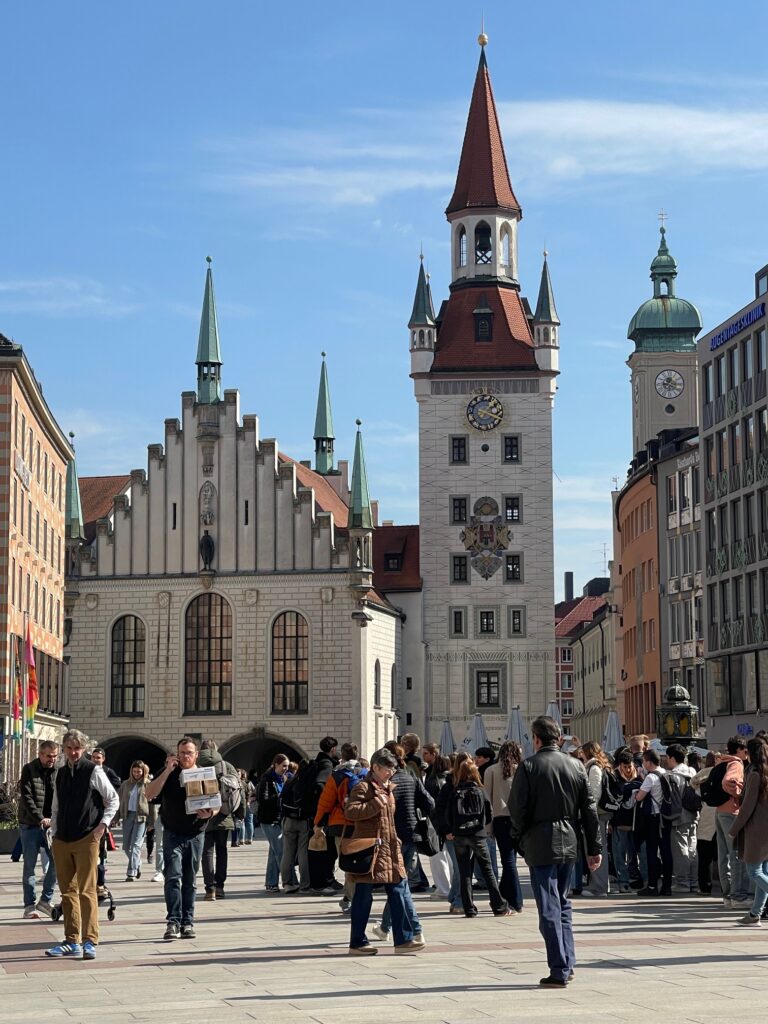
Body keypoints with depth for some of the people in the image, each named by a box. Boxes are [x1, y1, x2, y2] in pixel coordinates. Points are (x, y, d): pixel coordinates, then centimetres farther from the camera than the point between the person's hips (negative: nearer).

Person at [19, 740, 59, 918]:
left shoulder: (58, 772, 5)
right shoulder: (29, 770, -5)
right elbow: (26, 797, -12)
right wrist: (40, 818, -19)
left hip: (50, 825, 3)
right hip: (30, 825, -3)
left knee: (56, 861, 0)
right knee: (30, 865, 2)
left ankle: (45, 901, 15)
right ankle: (30, 905, 7)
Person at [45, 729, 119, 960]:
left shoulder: (93, 771, -4)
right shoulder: (61, 774, 12)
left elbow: (113, 800, 0)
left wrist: (103, 824, -9)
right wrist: (54, 834, 11)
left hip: (87, 839, -6)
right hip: (62, 841, 6)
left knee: (86, 891, -9)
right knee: (67, 891, 8)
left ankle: (90, 941, -8)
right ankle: (72, 941, 13)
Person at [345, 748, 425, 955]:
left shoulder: (387, 789, 18)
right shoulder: (363, 788, -9)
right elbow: (351, 811, -23)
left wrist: (396, 844, 20)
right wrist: (377, 803, -22)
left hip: (389, 852, 8)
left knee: (397, 893, 4)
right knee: (363, 898, -1)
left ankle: (403, 939, 7)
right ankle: (357, 943, 7)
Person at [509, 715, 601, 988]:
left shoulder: (528, 767, -9)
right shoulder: (576, 766, 5)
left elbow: (517, 808, -10)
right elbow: (589, 809, 7)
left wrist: (519, 839, 7)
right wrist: (594, 848, 12)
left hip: (540, 845, -5)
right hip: (569, 843, 5)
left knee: (549, 909, -2)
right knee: (563, 904, 19)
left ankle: (559, 972, -3)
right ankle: (567, 964, 18)